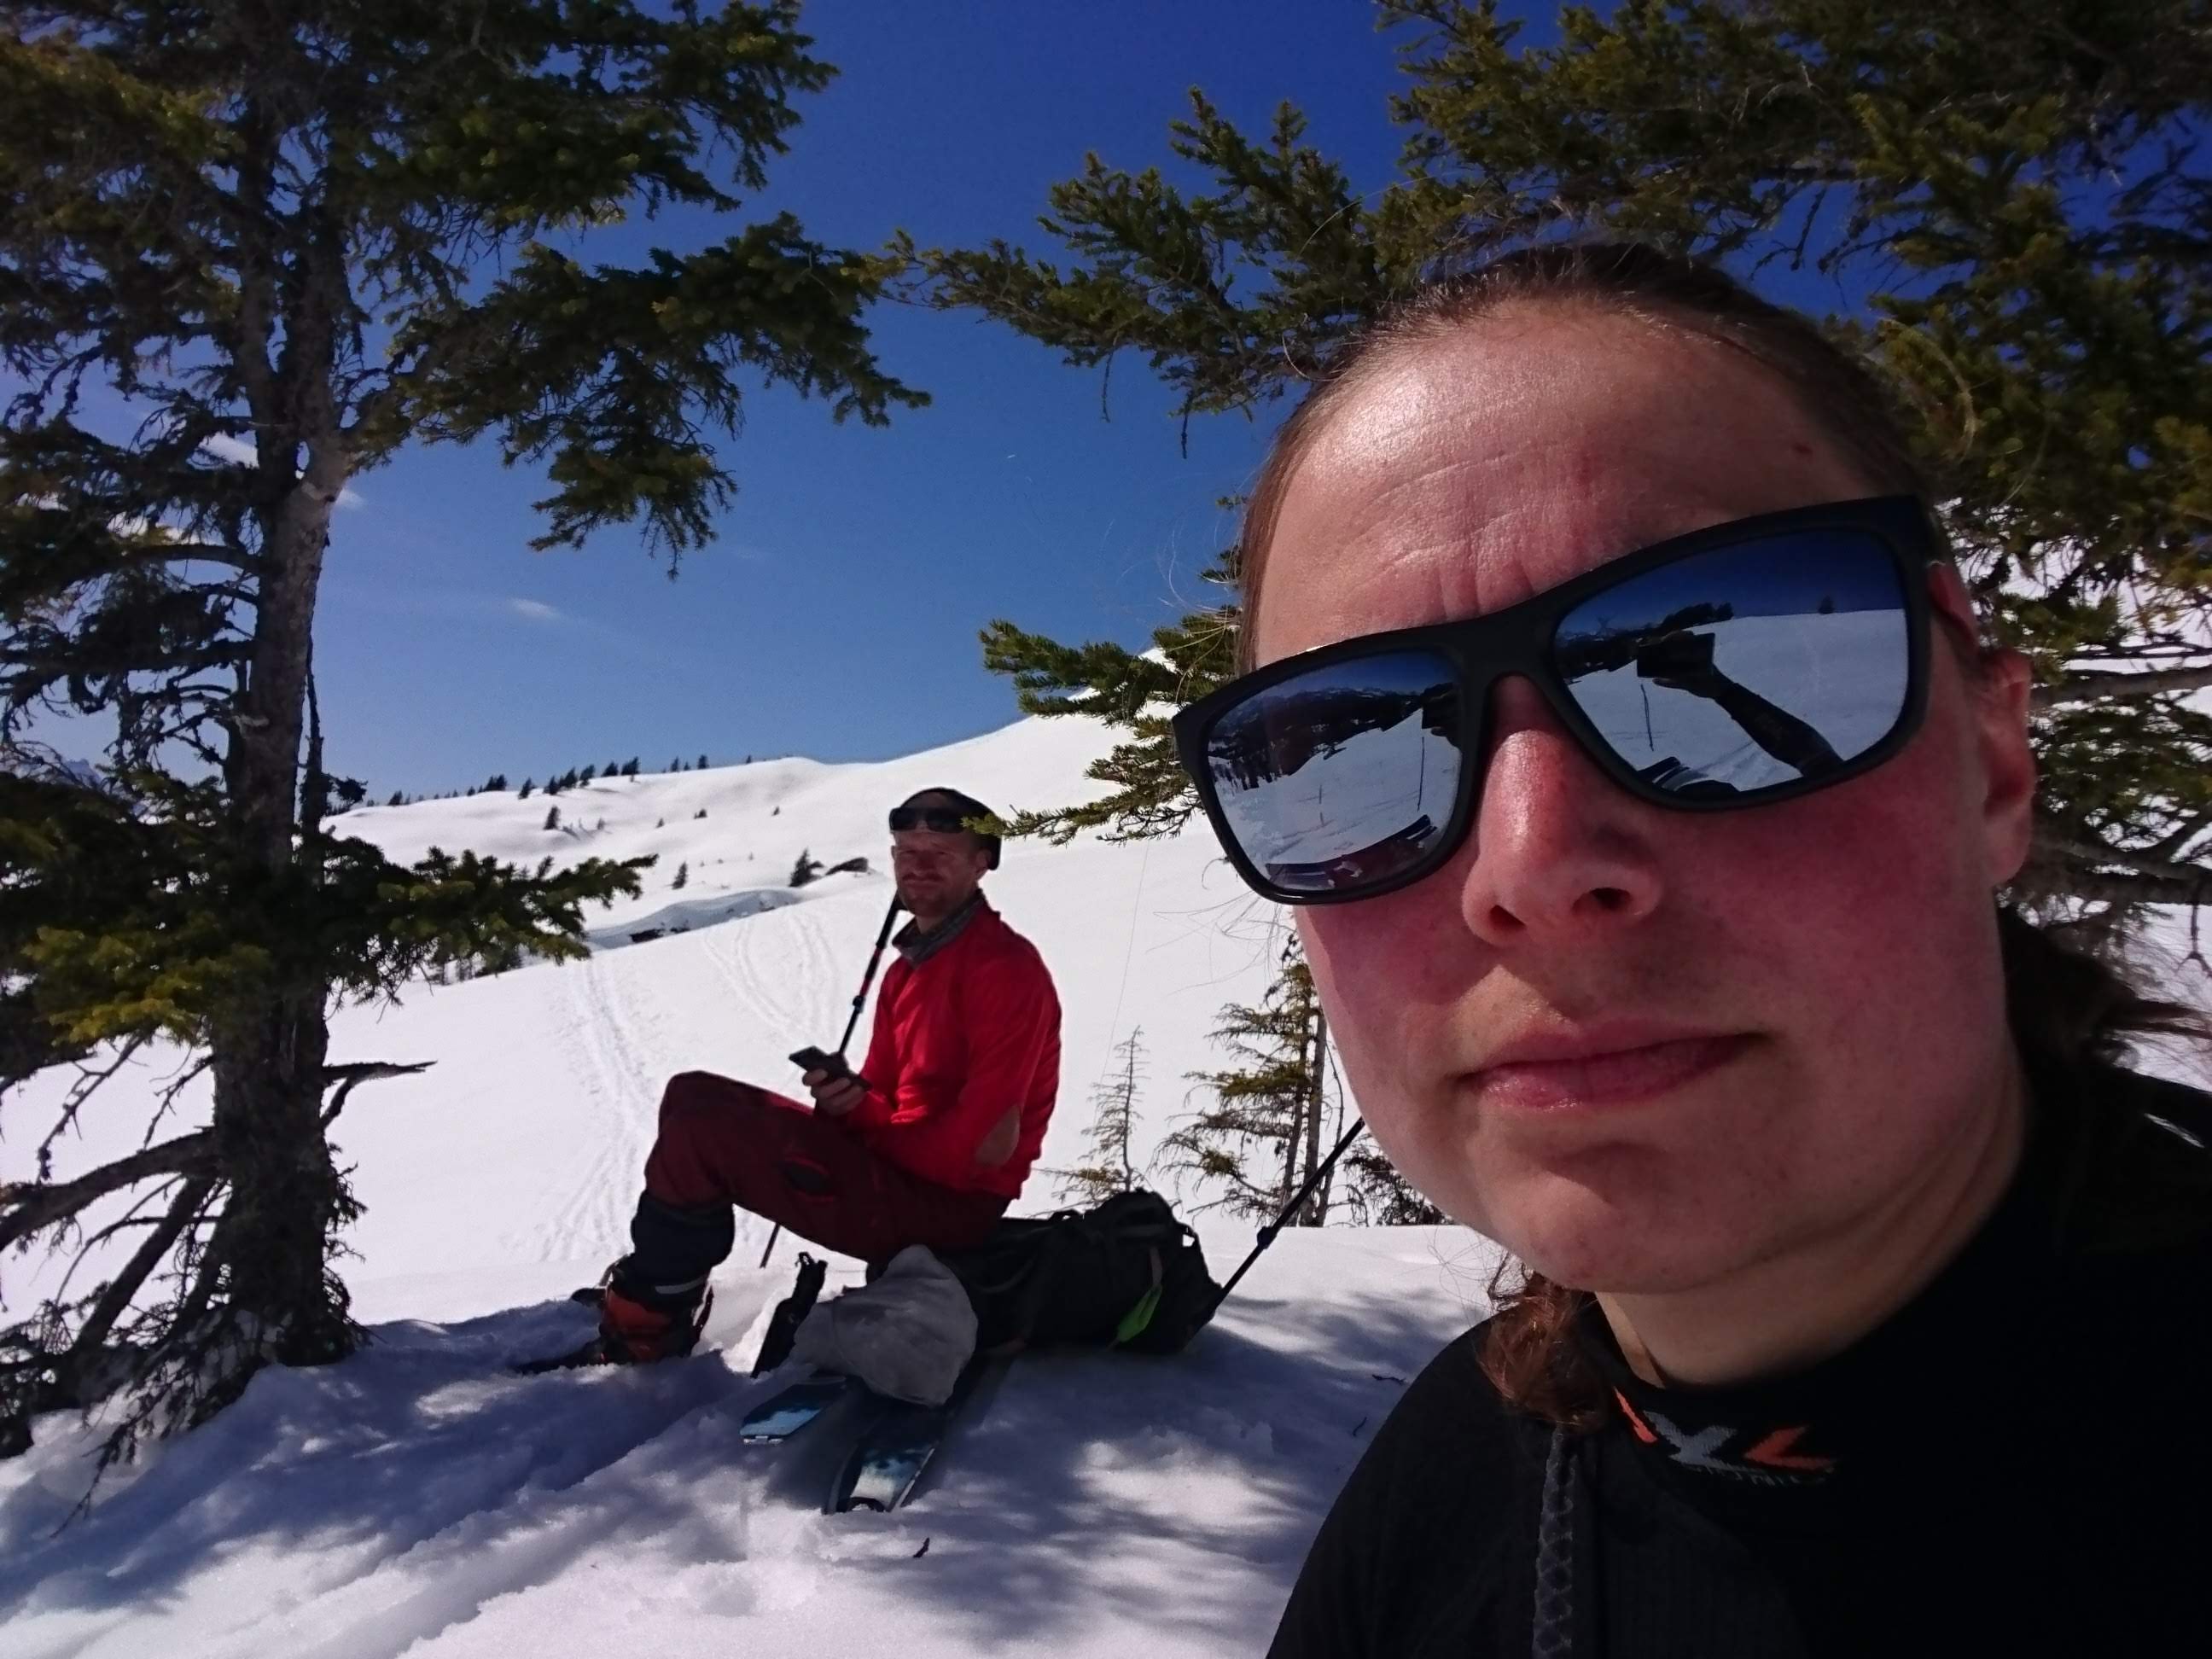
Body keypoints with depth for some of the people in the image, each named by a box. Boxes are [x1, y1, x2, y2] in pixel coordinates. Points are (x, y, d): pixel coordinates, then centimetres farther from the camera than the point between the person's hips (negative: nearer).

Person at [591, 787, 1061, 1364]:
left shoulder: (1006, 966, -15)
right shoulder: (910, 965, 14)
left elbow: (990, 1143, -20)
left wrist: (863, 1122, -8)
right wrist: (846, 1099, -9)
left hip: (948, 1202, -9)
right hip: (897, 1167, 10)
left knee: (700, 1122, -16)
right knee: (695, 1096, 8)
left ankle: (645, 1320, 1)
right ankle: (658, 1289, 9)